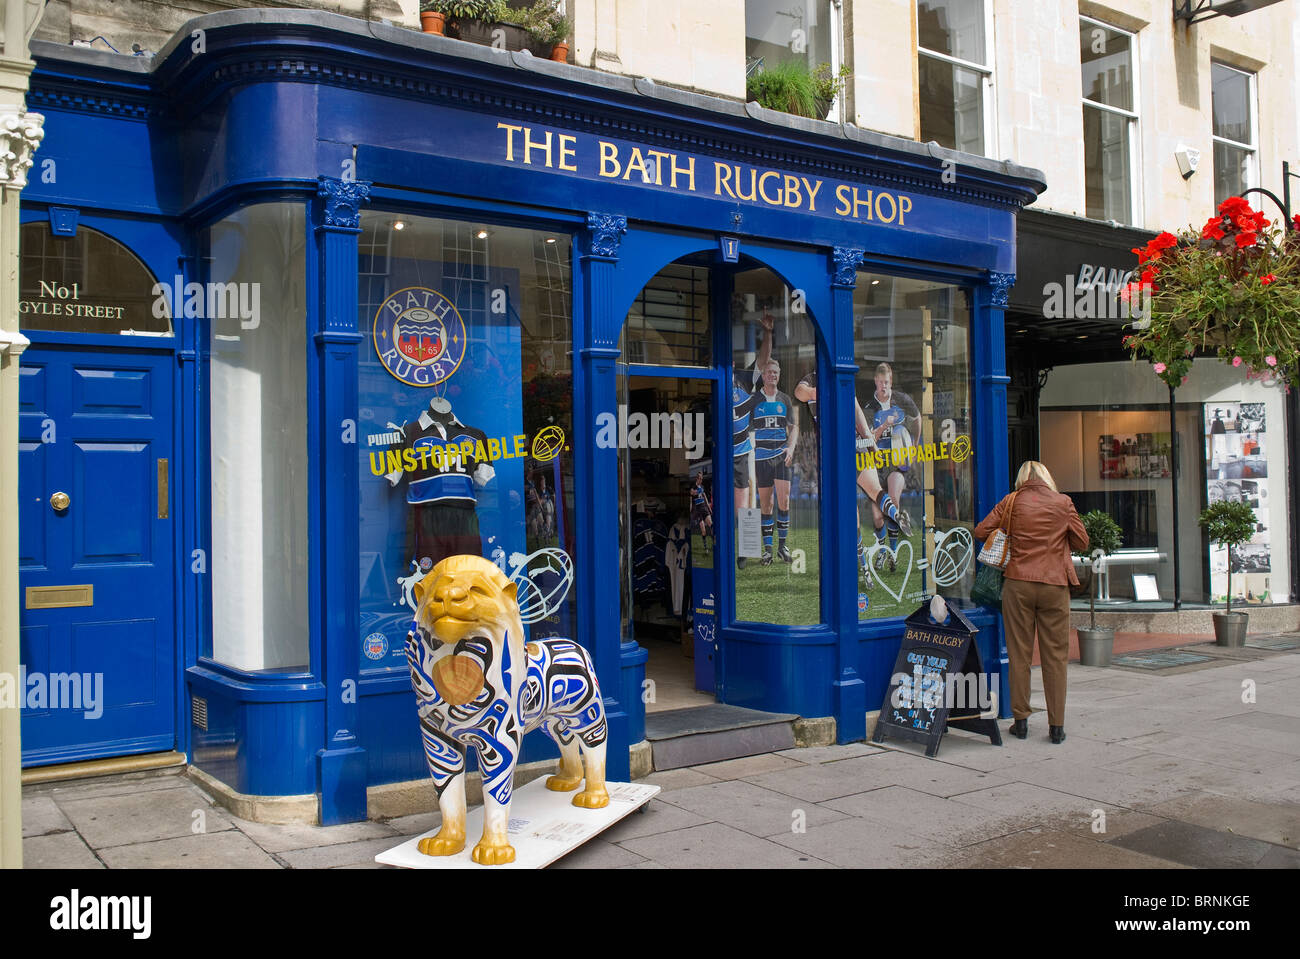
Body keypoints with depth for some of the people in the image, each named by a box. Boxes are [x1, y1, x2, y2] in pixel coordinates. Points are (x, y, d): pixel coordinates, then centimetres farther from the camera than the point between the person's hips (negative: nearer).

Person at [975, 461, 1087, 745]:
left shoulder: (1011, 501, 2)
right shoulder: (1063, 503, 3)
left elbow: (981, 531, 3)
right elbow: (1082, 543, 7)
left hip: (1018, 584, 0)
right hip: (1055, 584, 0)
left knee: (1019, 654, 7)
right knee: (1055, 655, 5)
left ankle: (1021, 721, 11)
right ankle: (1056, 726, 7)